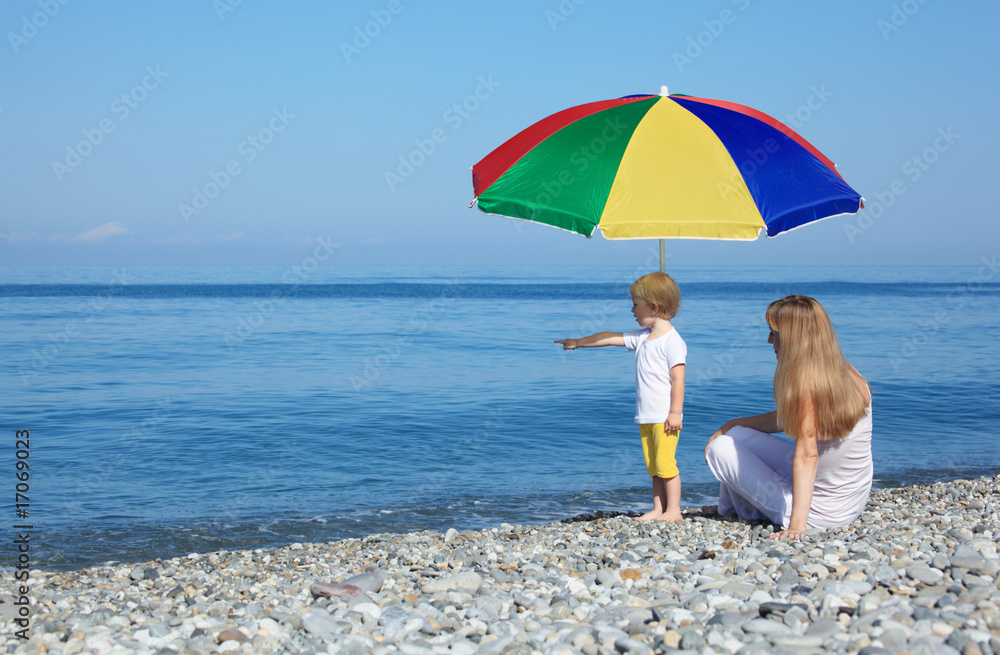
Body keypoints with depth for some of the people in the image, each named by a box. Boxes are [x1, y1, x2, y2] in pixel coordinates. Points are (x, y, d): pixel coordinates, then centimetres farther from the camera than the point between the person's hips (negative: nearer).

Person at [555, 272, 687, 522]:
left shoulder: (672, 341, -12)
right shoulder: (642, 337, 14)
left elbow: (678, 379, -16)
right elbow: (611, 338, 23)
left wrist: (675, 412, -20)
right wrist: (578, 342, 27)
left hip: (665, 417, -8)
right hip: (646, 416, 8)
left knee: (665, 463, -9)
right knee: (653, 466, 9)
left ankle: (673, 509, -3)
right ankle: (658, 509, 12)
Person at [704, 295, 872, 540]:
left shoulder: (806, 384, -25)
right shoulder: (849, 375, 1)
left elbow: (806, 455, -31)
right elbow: (785, 419, 12)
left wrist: (797, 524, -35)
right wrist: (729, 426, 14)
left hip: (818, 512, -8)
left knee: (721, 447, 5)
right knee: (737, 435, 20)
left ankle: (748, 510, 31)